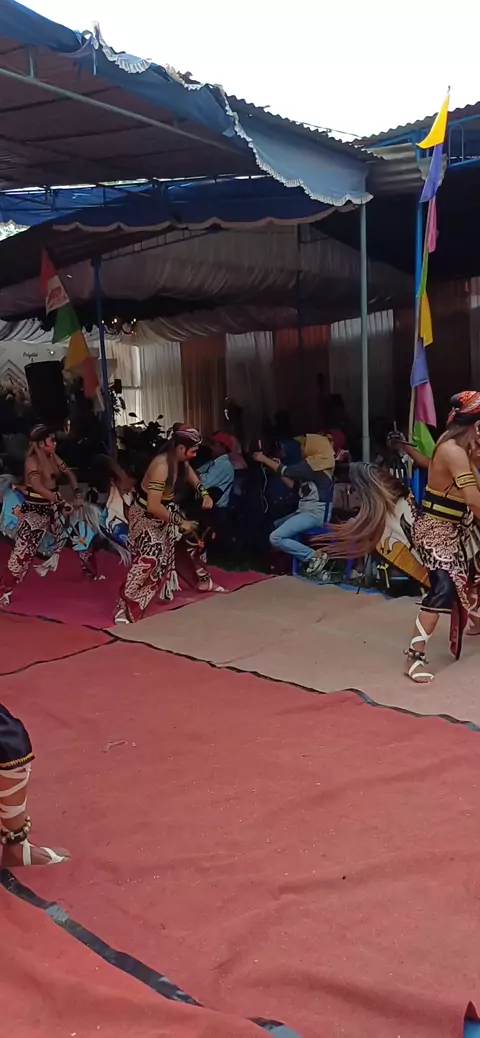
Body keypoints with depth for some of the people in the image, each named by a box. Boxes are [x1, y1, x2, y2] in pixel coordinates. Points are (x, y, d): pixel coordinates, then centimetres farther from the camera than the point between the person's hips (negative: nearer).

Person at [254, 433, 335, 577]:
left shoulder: (312, 464, -13)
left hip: (314, 513, -11)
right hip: (308, 511, 11)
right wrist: (279, 467, 14)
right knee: (274, 526, 18)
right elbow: (294, 485, 18)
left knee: (275, 537, -18)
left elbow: (286, 471, -12)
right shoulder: (316, 464, 17)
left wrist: (264, 459, -1)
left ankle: (314, 556, -16)